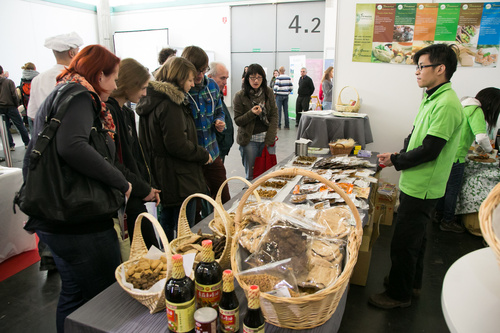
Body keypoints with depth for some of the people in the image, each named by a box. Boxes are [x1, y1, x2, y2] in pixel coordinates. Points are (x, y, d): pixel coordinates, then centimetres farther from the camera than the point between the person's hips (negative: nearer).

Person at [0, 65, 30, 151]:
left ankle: (10, 145, 10)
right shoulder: (9, 82, -8)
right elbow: (14, 95, -11)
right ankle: (27, 143, 10)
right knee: (20, 125, 5)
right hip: (10, 107, -3)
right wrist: (17, 105, 2)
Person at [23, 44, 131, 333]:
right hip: (81, 223, -10)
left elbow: (31, 158, 24)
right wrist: (121, 182, -21)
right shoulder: (79, 96, -11)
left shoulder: (56, 97, 21)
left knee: (74, 298, 24)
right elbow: (72, 146, -30)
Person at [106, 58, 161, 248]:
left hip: (134, 197, 9)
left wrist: (148, 187, 6)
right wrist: (143, 190, -11)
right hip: (125, 199, -9)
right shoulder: (108, 113, -17)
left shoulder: (125, 112, 14)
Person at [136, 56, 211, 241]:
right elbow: (178, 145, -24)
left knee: (166, 223, 22)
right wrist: (204, 155, -9)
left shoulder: (155, 99, 11)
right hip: (179, 180, -10)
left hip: (163, 177, 10)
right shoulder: (169, 105, -19)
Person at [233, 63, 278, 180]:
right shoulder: (240, 96, -2)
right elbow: (238, 120, -2)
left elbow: (274, 116, 4)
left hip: (267, 139, 2)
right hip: (249, 140, -2)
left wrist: (270, 139, -5)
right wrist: (252, 113, -21)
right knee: (251, 175, 4)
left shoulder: (268, 93, 5)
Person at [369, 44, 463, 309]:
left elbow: (429, 150, -24)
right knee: (414, 237, 22)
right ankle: (412, 282, 40)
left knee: (403, 243, 2)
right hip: (415, 184, 10)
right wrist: (400, 155, 1)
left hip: (422, 188, -10)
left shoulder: (446, 104, -21)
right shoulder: (432, 98, 10)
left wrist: (396, 161, -12)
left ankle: (399, 295, 19)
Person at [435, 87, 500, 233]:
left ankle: (440, 214, 32)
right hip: (456, 156, -9)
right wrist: (488, 149, -5)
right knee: (453, 189, 3)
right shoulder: (476, 110, -16)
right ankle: (448, 221, 16)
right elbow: (482, 137, -24)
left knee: (445, 186, 19)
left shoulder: (465, 105, 13)